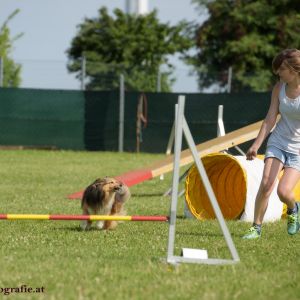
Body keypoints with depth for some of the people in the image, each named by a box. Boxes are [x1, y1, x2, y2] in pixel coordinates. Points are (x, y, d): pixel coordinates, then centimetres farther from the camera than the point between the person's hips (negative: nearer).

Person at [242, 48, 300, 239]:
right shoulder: (279, 88, -2)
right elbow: (270, 119, 2)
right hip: (278, 142, 4)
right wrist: (256, 145, -2)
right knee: (266, 184, -13)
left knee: (283, 191, -14)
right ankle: (257, 227, -1)